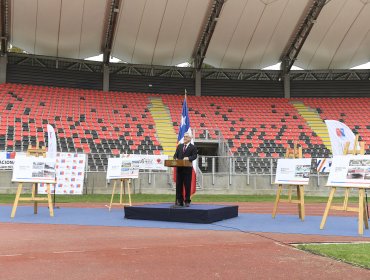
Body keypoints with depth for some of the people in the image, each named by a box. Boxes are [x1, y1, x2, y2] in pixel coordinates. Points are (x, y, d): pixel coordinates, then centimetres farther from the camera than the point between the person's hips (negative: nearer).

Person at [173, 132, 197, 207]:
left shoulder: (193, 147, 2)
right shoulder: (179, 146, 16)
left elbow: (194, 156, -8)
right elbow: (175, 154, 14)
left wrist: (189, 158, -26)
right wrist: (176, 158, -8)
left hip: (187, 168, -4)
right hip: (179, 168, 4)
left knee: (187, 185, 0)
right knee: (179, 185, 5)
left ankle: (187, 201, 8)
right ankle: (179, 201, 12)